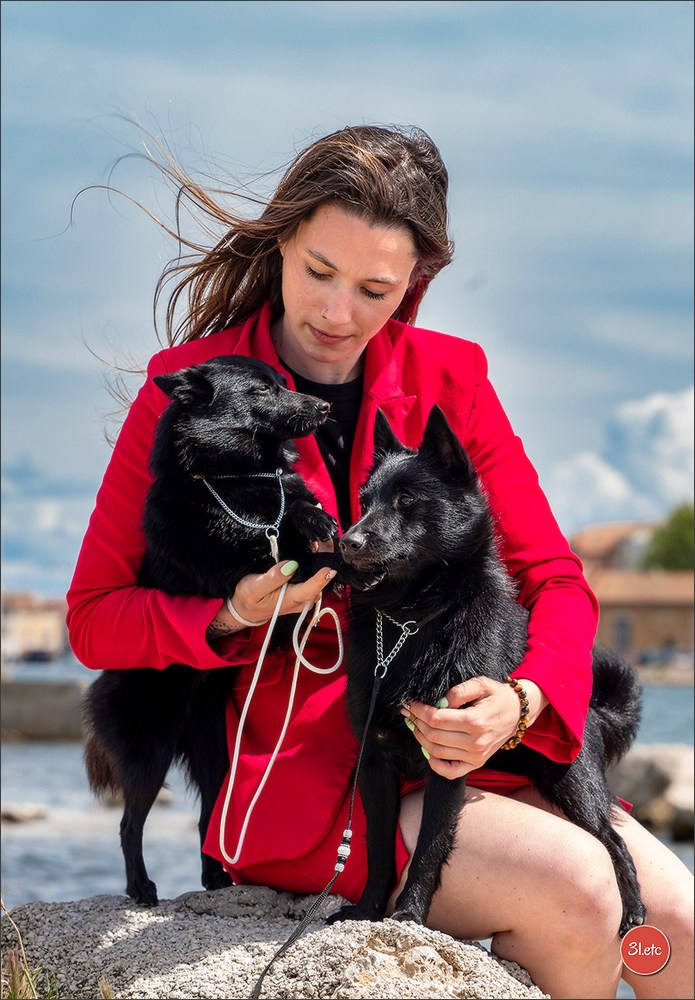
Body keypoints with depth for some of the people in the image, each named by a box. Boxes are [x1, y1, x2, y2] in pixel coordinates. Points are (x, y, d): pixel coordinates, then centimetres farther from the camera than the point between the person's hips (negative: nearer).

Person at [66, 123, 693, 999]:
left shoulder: (448, 379, 7)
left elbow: (553, 577, 7)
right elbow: (94, 617, 0)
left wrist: (523, 700, -15)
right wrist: (236, 618, -19)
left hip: (458, 751, 4)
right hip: (295, 776, -4)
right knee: (576, 890, -25)